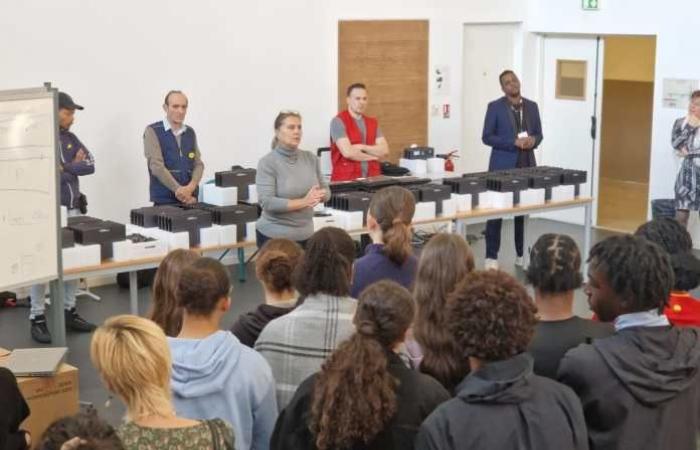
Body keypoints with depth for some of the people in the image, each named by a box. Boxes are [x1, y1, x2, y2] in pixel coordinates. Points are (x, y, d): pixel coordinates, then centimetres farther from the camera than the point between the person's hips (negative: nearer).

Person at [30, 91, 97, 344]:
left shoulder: (70, 138, 11)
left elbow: (90, 165, 2)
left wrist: (65, 168, -11)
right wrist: (75, 166, -9)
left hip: (73, 209, 7)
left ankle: (69, 311, 20)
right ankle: (37, 319, 1)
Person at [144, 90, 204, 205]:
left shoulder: (190, 133, 12)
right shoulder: (152, 131, -4)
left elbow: (198, 164, 6)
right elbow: (156, 166, -14)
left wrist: (191, 187, -14)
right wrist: (178, 189, -21)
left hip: (189, 199, 4)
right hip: (164, 200, -4)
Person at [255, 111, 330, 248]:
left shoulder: (311, 158, 4)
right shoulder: (267, 163, -10)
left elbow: (326, 191, 10)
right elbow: (267, 202, -18)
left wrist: (318, 195, -14)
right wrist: (303, 202, -24)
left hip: (305, 234, 5)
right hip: (274, 236, -4)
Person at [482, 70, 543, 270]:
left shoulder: (532, 106, 9)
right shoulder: (495, 107, -4)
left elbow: (539, 133, 14)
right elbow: (487, 137, -7)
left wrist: (533, 141, -9)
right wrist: (514, 142, -17)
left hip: (527, 166, 4)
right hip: (502, 166, -4)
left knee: (524, 211, 8)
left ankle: (522, 255, 18)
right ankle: (491, 257, 5)